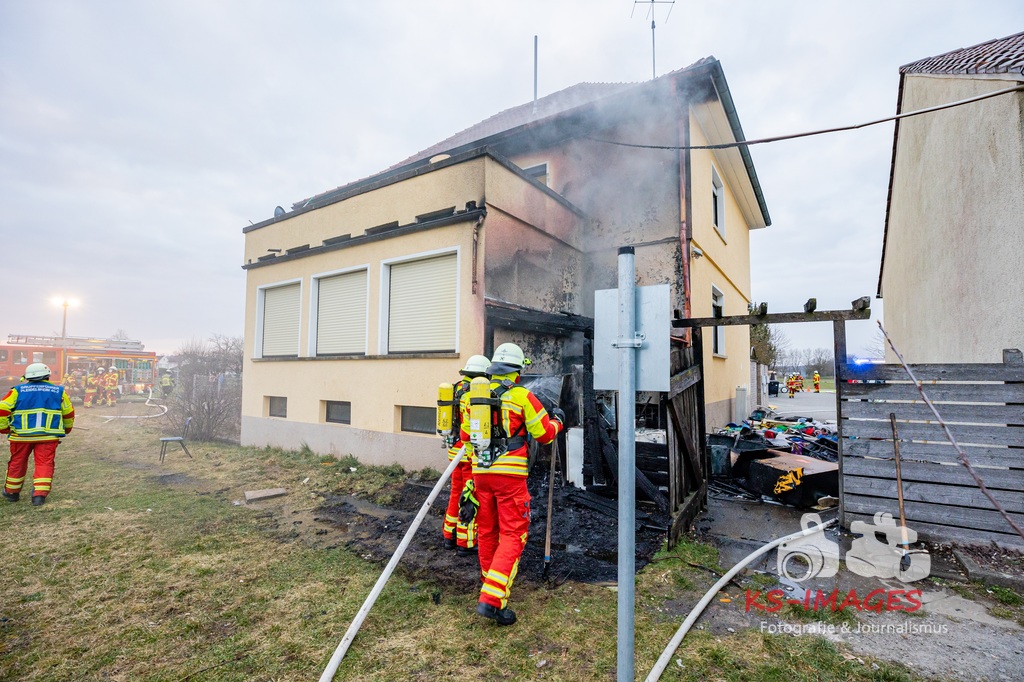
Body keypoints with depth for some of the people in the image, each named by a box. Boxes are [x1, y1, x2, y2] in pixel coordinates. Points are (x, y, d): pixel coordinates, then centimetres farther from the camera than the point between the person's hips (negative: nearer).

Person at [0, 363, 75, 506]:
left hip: (21, 435, 1)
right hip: (48, 436, -1)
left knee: (17, 462, 19)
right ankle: (40, 494, -8)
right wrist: (66, 429, 28)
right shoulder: (59, 391, 5)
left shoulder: (17, 391, 2)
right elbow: (69, 414, 12)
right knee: (44, 464, 2)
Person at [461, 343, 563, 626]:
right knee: (513, 535, 1)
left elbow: (465, 434, 14)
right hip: (510, 474, -5)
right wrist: (557, 421, 17)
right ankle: (491, 598, -5)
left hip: (481, 471, 6)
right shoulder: (522, 396, -9)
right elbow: (545, 434, -2)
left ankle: (491, 577, 39)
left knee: (487, 530, 19)